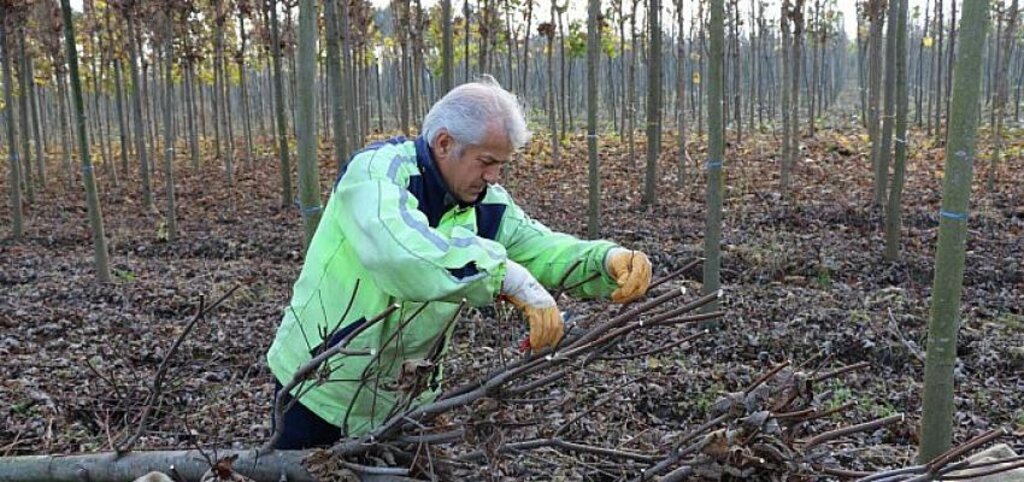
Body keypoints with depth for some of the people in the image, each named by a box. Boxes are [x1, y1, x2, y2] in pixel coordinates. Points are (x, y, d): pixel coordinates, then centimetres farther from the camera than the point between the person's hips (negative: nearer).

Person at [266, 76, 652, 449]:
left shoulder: (486, 202, -3)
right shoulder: (377, 170, -23)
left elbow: (544, 249, -5)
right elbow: (398, 251, -43)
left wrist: (609, 258, -26)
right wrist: (508, 276, -47)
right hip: (321, 386, -5)